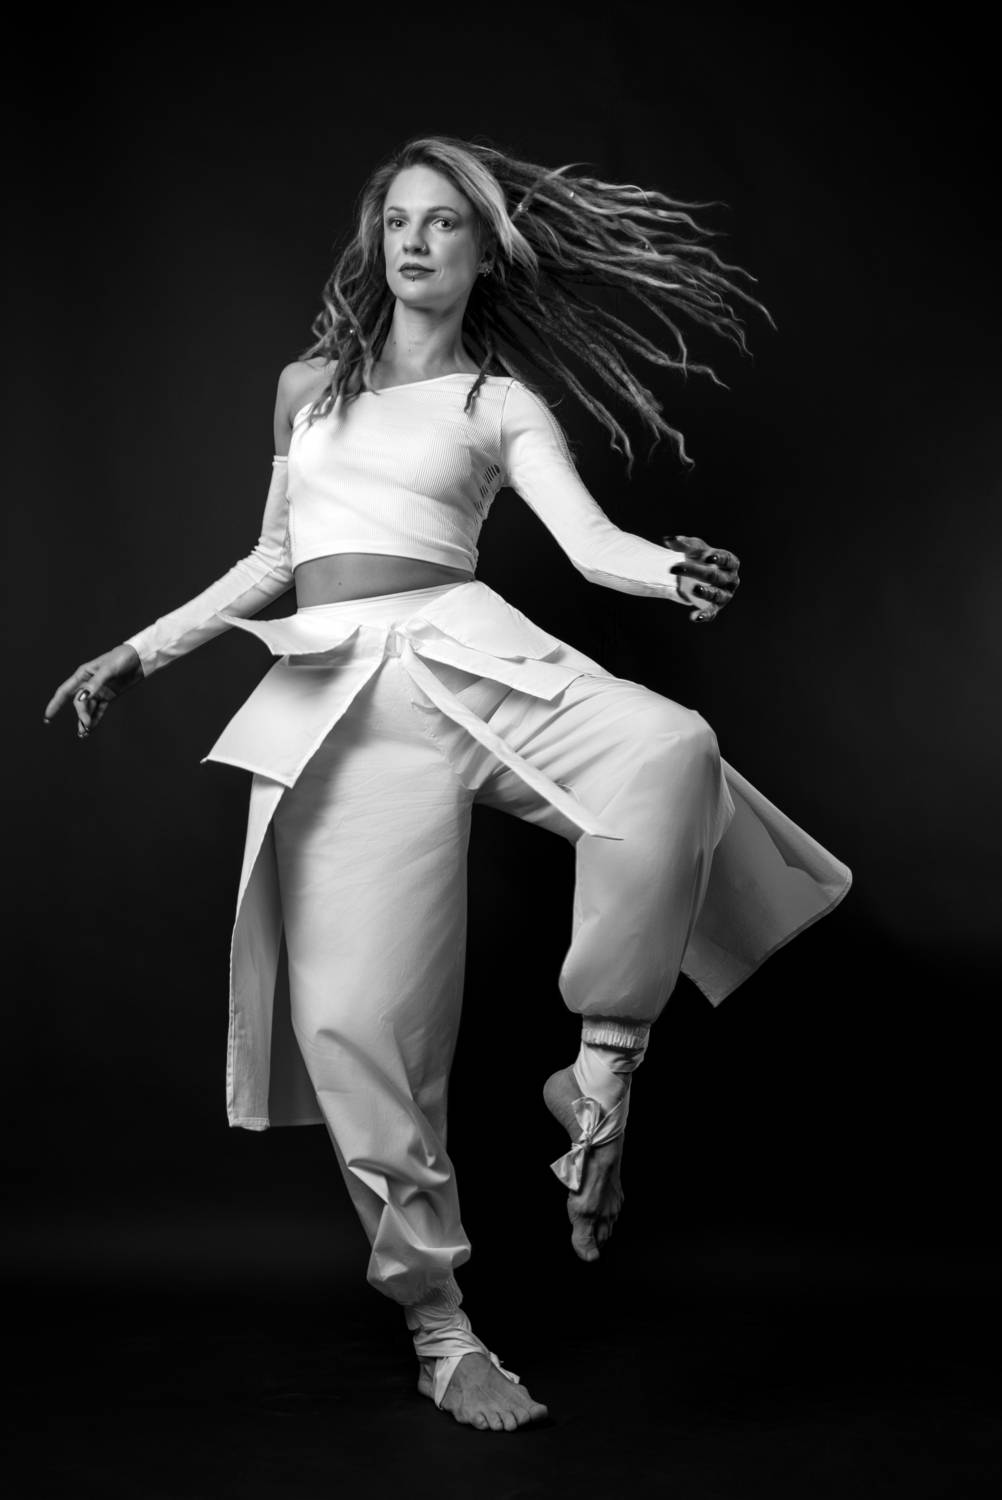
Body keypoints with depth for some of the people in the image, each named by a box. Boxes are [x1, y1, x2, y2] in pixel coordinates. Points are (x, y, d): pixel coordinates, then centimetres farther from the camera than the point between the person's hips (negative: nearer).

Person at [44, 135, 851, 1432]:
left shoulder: (503, 404, 12)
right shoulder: (307, 384, 21)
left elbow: (590, 541, -4)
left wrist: (676, 572, -26)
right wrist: (142, 650, 24)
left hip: (463, 654, -1)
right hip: (336, 692, 2)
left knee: (669, 752, -33)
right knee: (356, 1016, -10)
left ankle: (601, 1075, -18)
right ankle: (438, 1329, 4)